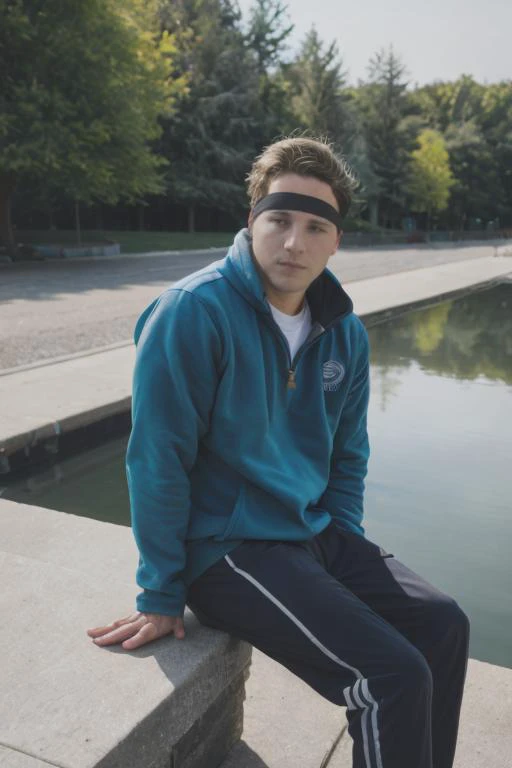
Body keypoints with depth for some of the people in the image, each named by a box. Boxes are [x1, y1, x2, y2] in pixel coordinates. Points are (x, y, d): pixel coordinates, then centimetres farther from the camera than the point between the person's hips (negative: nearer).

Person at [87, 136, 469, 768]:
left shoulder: (345, 332, 3)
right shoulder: (195, 312, -20)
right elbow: (158, 461, -17)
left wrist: (347, 552, 8)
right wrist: (161, 597, -11)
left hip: (315, 535, 8)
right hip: (224, 548, -7)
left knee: (443, 626, 5)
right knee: (395, 677, -17)